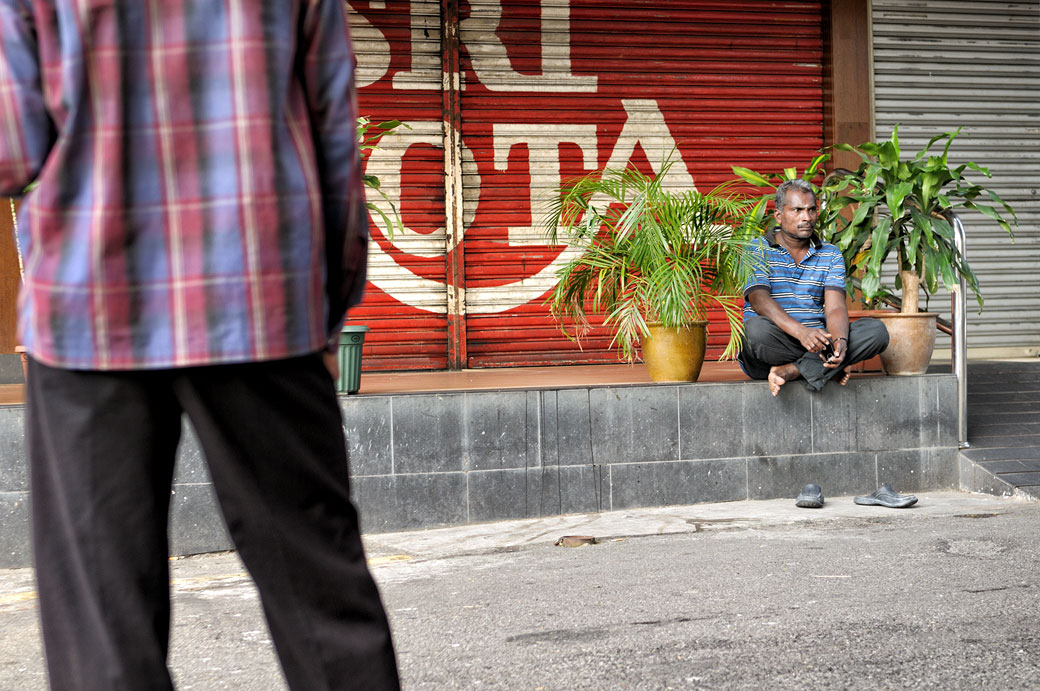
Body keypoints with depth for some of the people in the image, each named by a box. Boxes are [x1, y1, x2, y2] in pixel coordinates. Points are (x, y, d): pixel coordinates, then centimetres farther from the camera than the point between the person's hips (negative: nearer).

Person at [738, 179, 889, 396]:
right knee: (757, 328, -38)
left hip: (816, 342, 4)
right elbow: (760, 302, -15)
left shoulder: (830, 255, 13)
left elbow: (835, 308, 0)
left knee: (876, 331, -18)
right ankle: (829, 367, -18)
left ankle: (791, 371, -27)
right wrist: (801, 332, -33)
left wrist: (839, 341, -25)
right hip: (774, 347, -4)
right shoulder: (757, 250, 2)